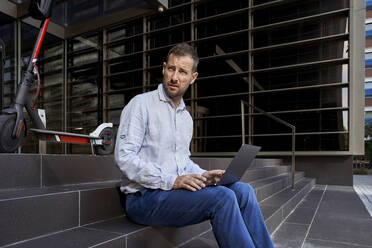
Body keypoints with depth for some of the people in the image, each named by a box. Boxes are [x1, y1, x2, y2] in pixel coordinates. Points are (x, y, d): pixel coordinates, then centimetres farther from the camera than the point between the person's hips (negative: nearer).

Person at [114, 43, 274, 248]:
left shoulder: (186, 117, 16)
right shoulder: (141, 104, -7)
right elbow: (124, 156, -15)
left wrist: (202, 175, 0)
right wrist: (171, 181, -22)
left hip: (177, 189, 7)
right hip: (145, 196, -7)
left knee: (242, 190, -10)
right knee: (222, 198, -26)